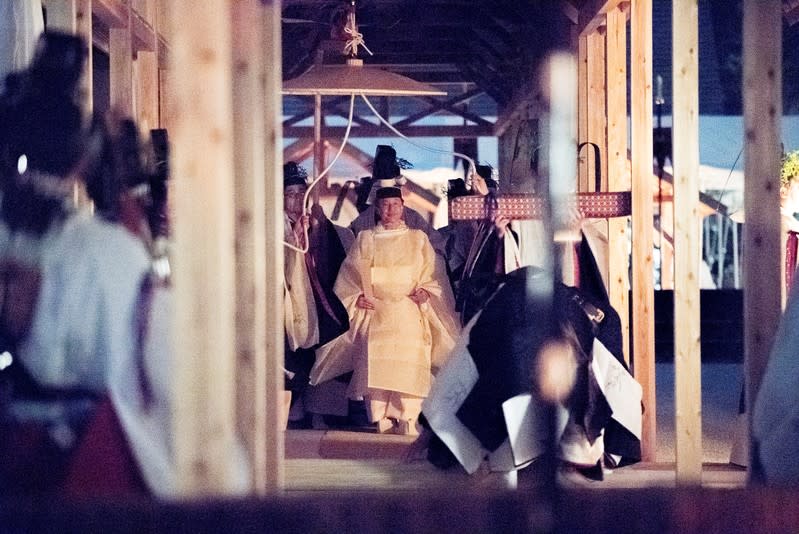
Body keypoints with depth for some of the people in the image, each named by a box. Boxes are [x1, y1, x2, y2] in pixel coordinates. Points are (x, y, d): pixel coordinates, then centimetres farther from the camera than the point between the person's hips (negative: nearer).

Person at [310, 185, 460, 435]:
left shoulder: (418, 239, 11)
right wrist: (356, 298, -1)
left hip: (409, 316, 0)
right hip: (375, 315, 1)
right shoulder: (365, 239, 13)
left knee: (409, 366, -10)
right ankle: (382, 422, -5)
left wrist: (425, 292, -8)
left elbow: (434, 274, 10)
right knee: (376, 365, -9)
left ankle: (407, 422, -7)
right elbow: (349, 276, 14)